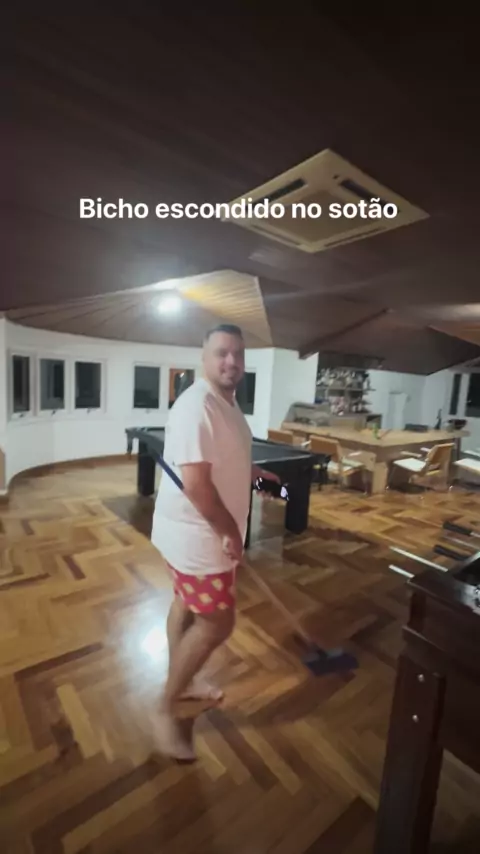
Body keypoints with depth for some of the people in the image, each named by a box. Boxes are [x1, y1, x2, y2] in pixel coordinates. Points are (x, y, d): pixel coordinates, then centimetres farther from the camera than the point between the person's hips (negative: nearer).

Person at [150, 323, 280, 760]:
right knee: (217, 623, 3)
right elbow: (196, 483, -29)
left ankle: (182, 679, 46)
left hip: (206, 530, 10)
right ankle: (165, 710, 25)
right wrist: (230, 532, -21)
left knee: (187, 605, 24)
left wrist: (251, 471, 10)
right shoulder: (196, 406, -26)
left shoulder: (228, 402, 7)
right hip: (197, 533, -10)